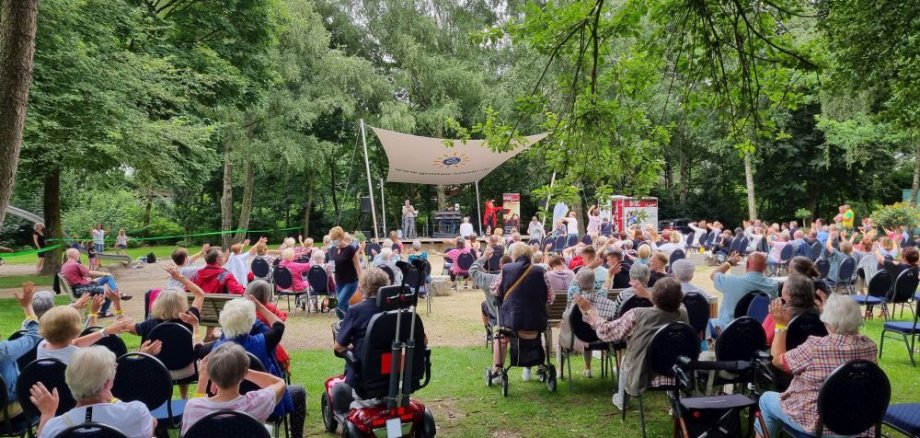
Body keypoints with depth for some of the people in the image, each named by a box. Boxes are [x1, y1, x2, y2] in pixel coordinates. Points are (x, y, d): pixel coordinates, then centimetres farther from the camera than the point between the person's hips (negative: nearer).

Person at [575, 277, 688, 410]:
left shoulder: (637, 315, -24)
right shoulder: (684, 315, -15)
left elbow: (605, 332, -9)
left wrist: (589, 309, 5)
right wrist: (647, 295, 23)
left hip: (640, 383, -2)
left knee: (625, 358, 31)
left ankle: (621, 400, 49)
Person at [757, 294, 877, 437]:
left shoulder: (816, 347, -27)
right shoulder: (870, 346, -9)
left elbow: (777, 360, -11)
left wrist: (781, 326, -1)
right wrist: (829, 308, 19)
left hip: (819, 422, -6)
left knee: (766, 399, 19)